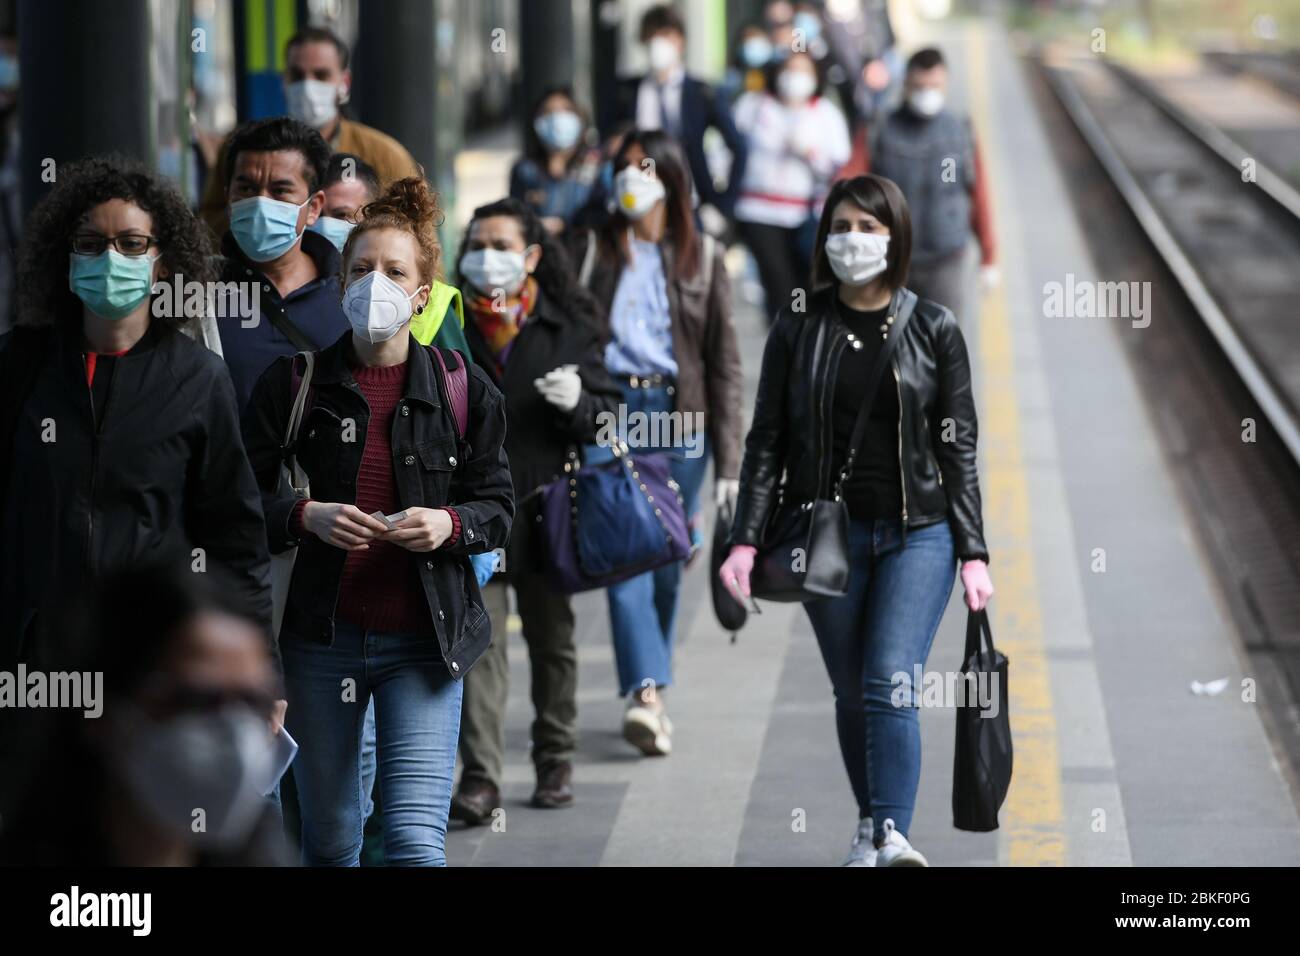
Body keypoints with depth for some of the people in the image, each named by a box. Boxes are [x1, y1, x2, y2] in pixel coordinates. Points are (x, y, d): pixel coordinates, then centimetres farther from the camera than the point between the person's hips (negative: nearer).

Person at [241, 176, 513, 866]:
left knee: (417, 841, -12)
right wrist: (306, 516, -17)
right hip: (321, 635, 1)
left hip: (422, 640, -1)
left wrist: (450, 523, -14)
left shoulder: (462, 389, 3)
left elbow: (497, 507, 8)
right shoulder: (295, 382, 2)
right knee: (328, 839, 11)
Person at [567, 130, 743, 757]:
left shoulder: (702, 258, 10)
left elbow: (723, 362, 9)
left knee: (666, 564, 4)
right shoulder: (591, 252, 9)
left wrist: (728, 459, 3)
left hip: (677, 418, 1)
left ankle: (647, 696, 19)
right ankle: (646, 691, -24)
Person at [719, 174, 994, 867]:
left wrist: (973, 552, -1)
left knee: (890, 682, -15)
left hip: (917, 532, -2)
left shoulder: (932, 329, 2)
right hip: (827, 531, 2)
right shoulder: (798, 328, 3)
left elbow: (958, 446, 4)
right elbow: (767, 440, 4)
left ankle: (891, 836, -22)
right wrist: (746, 539, -6)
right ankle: (870, 825, 22)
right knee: (851, 693, 7)